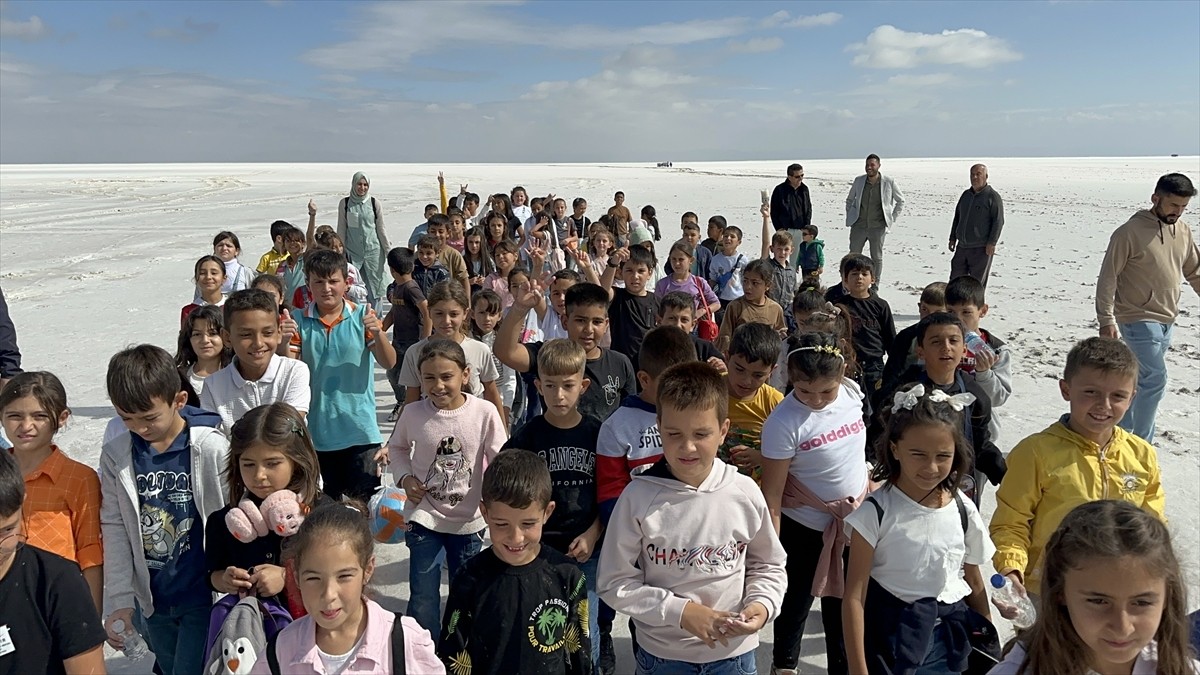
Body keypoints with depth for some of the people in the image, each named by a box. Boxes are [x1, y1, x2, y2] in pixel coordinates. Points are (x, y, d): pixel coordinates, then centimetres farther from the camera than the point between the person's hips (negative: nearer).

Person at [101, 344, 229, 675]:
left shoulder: (213, 450, -16)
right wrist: (120, 599, -2)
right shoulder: (115, 456, -5)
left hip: (204, 596, -4)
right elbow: (114, 529, -1)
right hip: (152, 599, 5)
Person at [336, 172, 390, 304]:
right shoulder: (345, 203, 2)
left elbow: (381, 229, 6)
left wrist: (389, 251, 5)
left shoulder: (374, 203, 2)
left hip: (373, 250, 0)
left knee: (374, 286, 3)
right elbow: (341, 230, 6)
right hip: (352, 252, 0)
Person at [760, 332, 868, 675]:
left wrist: (869, 494, 15)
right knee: (797, 601, 16)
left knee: (842, 600, 17)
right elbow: (771, 496, -20)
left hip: (854, 519, 4)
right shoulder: (783, 423, -25)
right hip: (804, 527, -4)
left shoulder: (853, 392, -9)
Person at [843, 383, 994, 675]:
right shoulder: (876, 512, -17)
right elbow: (855, 597, -16)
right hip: (889, 637, -3)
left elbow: (974, 582, 9)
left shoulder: (963, 508, -5)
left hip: (951, 637, 4)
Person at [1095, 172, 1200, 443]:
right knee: (1156, 378, -11)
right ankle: (1140, 444, 1)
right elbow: (1108, 278, -13)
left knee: (1142, 378, 14)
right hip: (1139, 319, -7)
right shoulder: (1130, 233, -14)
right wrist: (1106, 320, -16)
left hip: (1166, 320, 7)